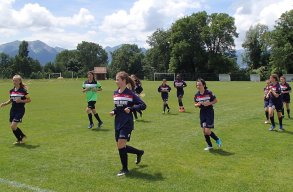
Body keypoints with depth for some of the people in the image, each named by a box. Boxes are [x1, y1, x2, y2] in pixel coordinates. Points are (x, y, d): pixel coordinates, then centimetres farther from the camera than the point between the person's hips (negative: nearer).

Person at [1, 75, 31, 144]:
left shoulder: (23, 90, -10)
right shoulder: (12, 91, 7)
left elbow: (29, 100, -7)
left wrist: (21, 101, -20)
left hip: (20, 110, -6)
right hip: (13, 110, 6)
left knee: (13, 126, -13)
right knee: (12, 127, 7)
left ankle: (23, 136, 12)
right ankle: (19, 140, 25)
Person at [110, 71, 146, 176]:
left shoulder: (130, 93, -10)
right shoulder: (115, 93, 9)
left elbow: (143, 105, -10)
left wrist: (131, 109, -21)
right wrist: (113, 111, 3)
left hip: (127, 123, -7)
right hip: (118, 123, 7)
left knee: (121, 145, -14)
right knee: (120, 146, 11)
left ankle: (125, 168, 7)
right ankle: (139, 152, 37)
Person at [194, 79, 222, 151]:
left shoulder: (209, 93, -13)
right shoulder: (196, 95, 0)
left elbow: (216, 100, -3)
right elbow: (195, 104, 9)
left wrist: (209, 103, -19)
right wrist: (198, 104, -14)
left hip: (209, 112, -5)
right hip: (202, 112, 5)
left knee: (207, 131, -10)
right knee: (204, 131, 7)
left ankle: (217, 140, 18)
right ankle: (209, 145, 25)